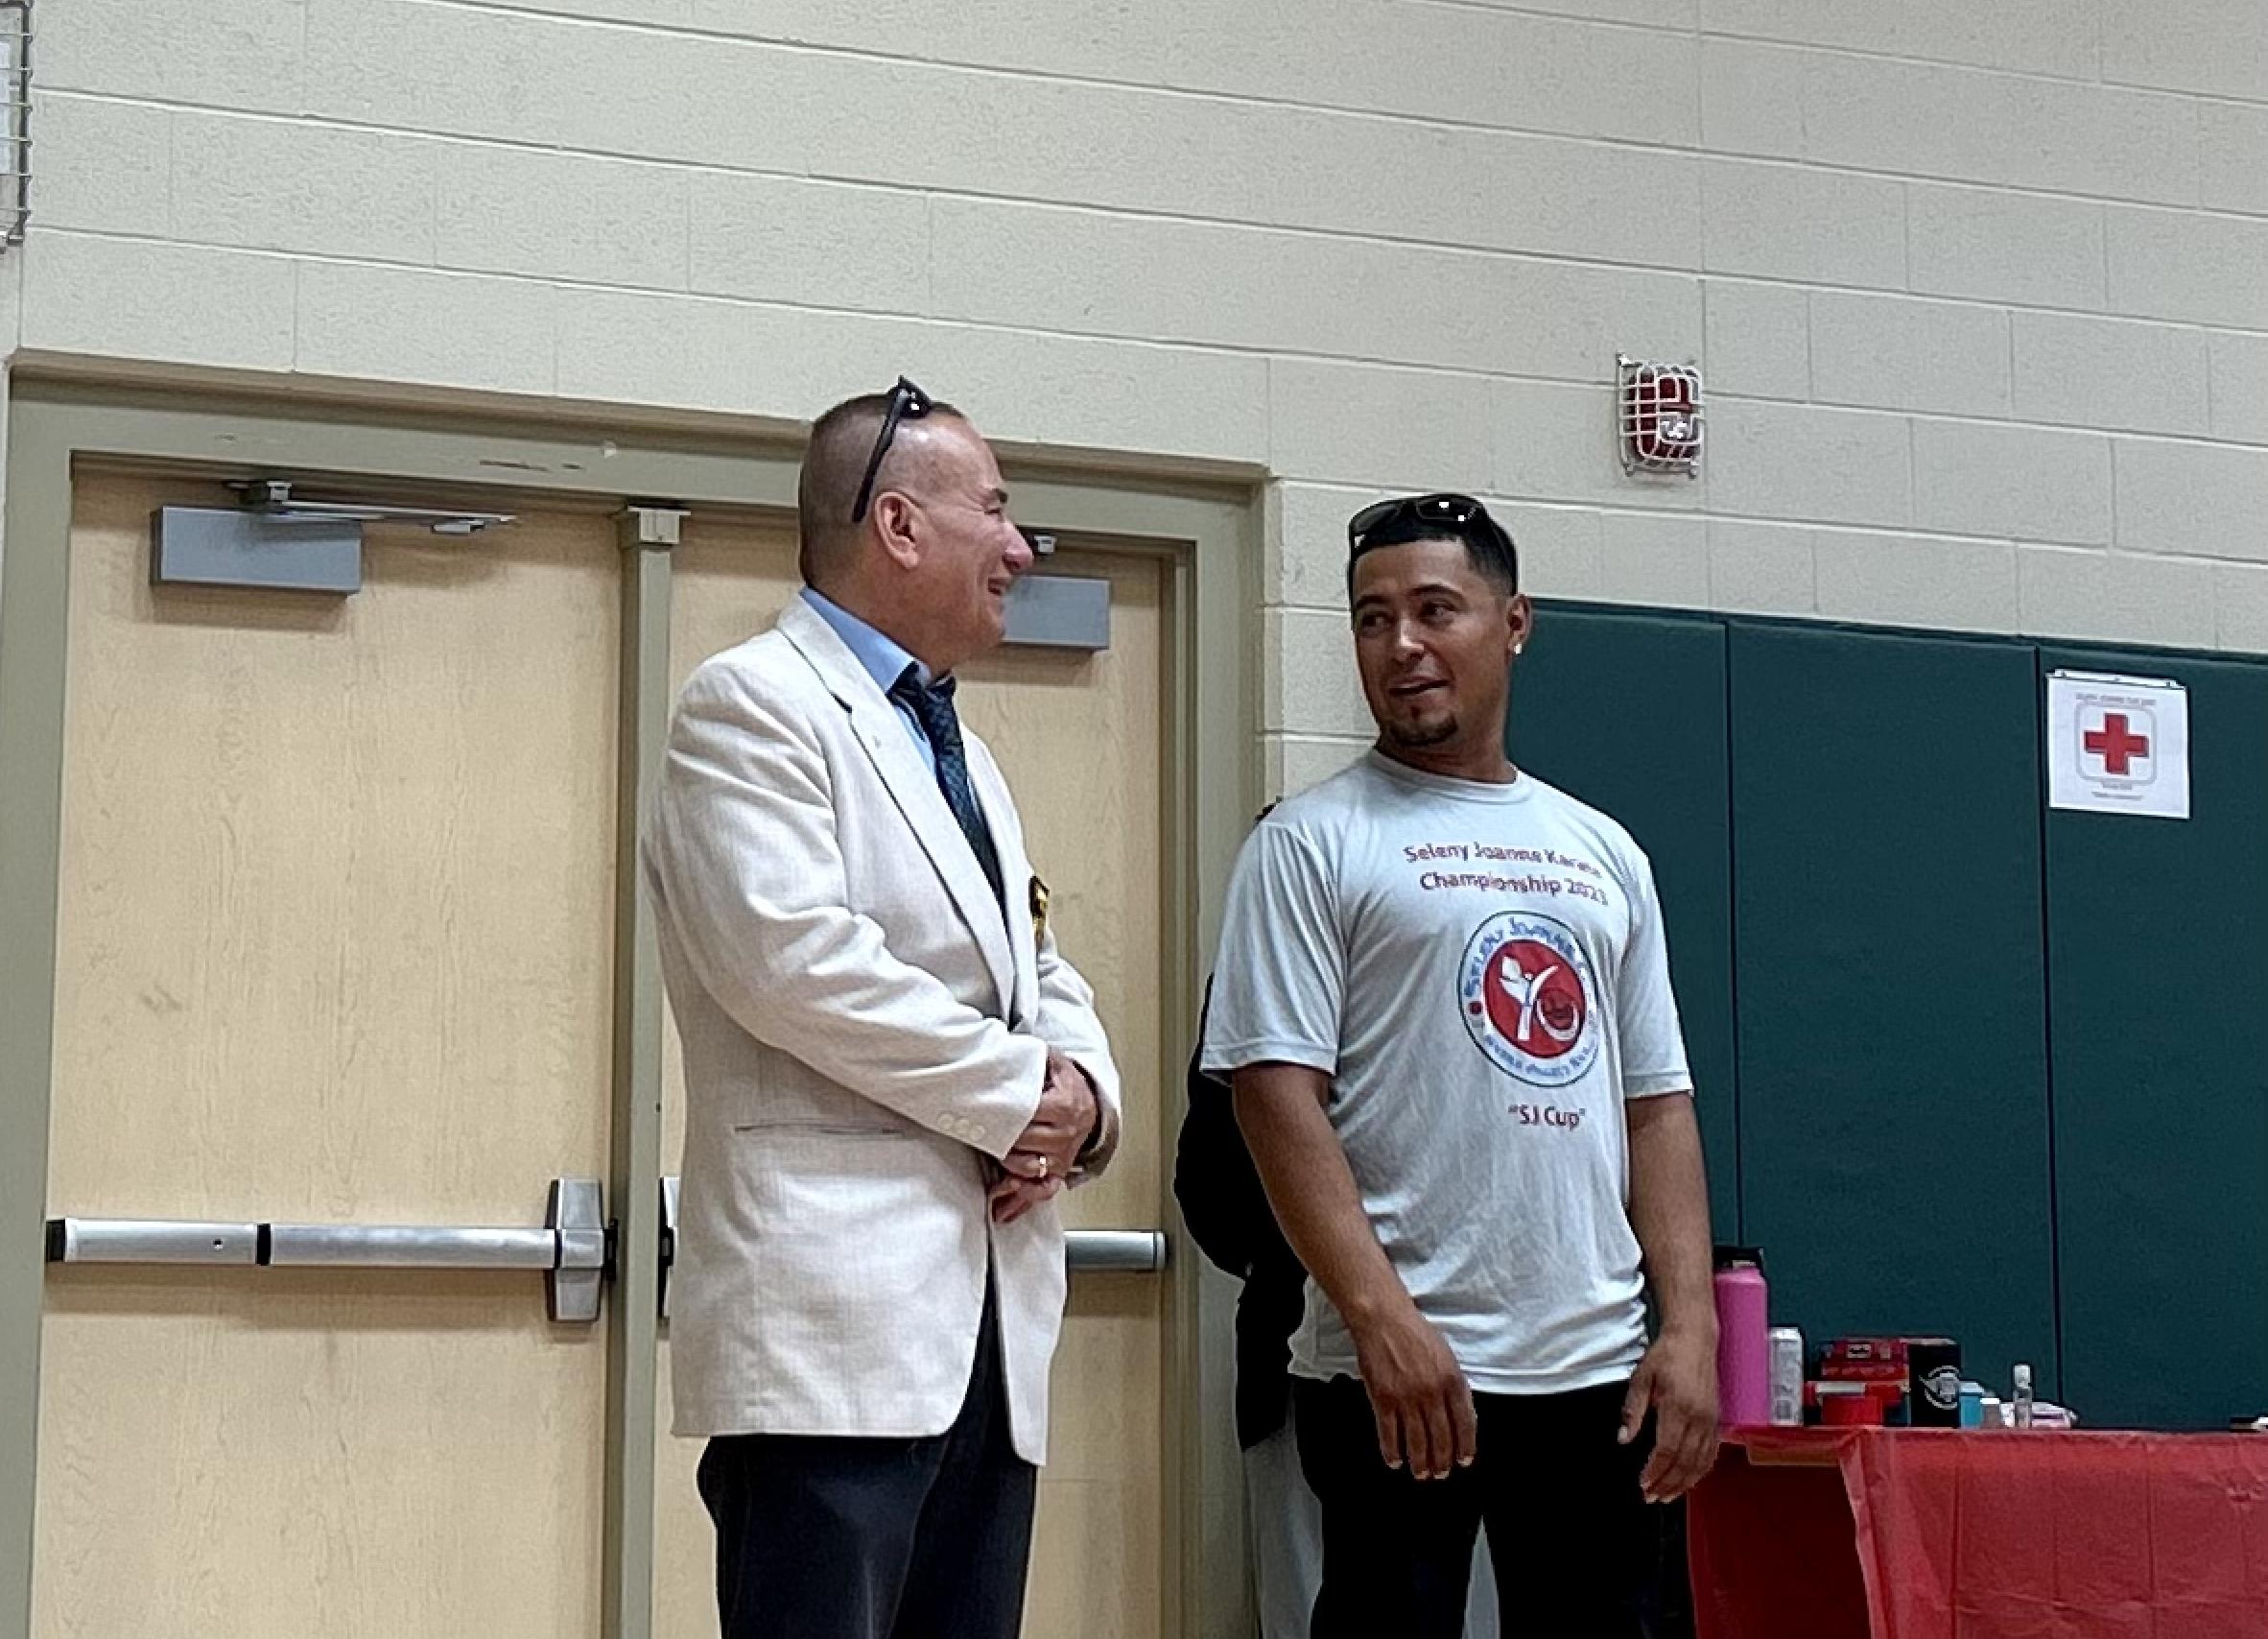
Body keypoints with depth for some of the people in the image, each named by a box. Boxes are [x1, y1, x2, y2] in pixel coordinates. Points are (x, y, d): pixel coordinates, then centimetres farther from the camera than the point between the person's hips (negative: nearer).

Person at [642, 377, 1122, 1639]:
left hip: (992, 1325, 8)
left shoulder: (966, 753, 25)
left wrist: (1081, 1092, 1)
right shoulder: (755, 705, -3)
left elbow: (1042, 977, 24)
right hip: (837, 1314, -8)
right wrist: (1011, 1091, -10)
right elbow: (790, 956, -17)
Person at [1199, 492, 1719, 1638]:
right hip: (1401, 1368, -5)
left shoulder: (1603, 853, 15)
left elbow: (1656, 1101, 14)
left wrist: (1691, 1322, 3)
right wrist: (1382, 1315, -18)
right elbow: (1278, 1092, -8)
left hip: (1596, 1370, 5)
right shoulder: (1313, 843, 0)